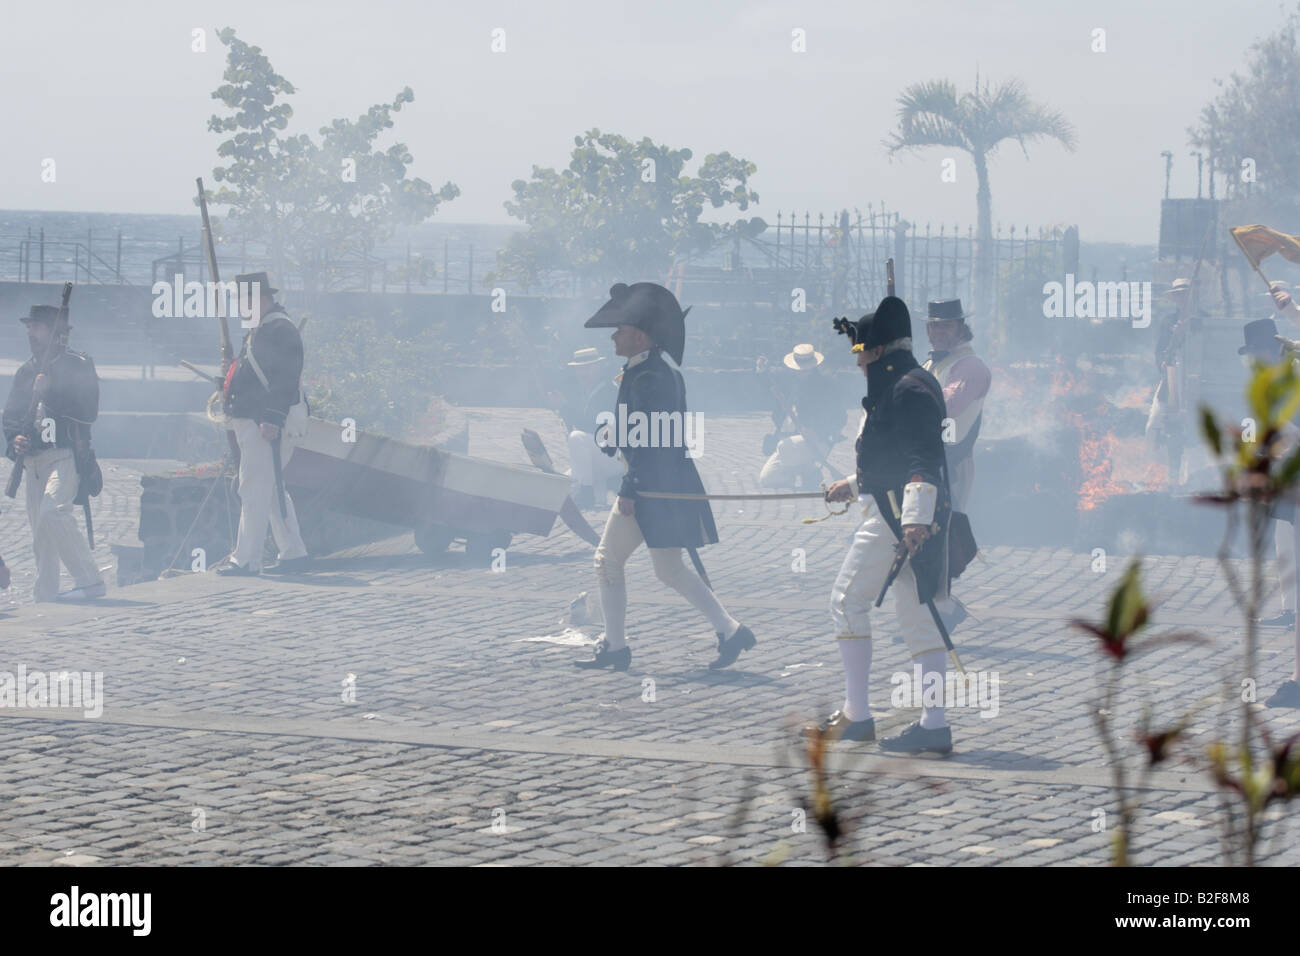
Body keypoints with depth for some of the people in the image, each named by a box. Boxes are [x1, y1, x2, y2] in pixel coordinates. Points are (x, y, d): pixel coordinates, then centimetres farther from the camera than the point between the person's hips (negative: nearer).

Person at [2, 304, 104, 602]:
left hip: (65, 456, -7)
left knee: (53, 512, -26)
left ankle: (90, 580, -22)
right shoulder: (26, 371, 20)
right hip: (33, 461, 7)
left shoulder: (77, 365, 0)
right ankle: (45, 597, 9)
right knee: (39, 528, 5)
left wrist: (50, 392, -17)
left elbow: (88, 412, -11)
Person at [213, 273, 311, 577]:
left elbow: (285, 379, -22)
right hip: (253, 422, 11)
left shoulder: (280, 330, -14)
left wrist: (272, 419, -26)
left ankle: (246, 560, -9)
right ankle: (294, 554, 17)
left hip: (267, 424, -11)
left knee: (254, 490, -9)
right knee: (271, 489, 14)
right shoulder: (262, 329, 20)